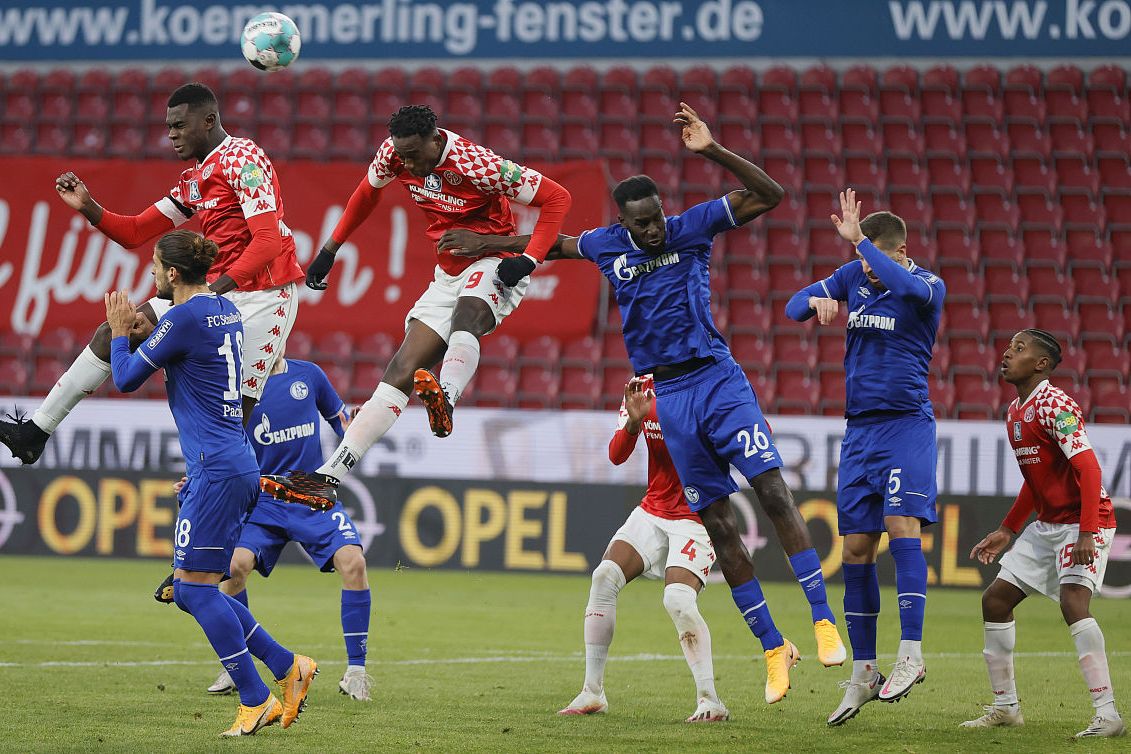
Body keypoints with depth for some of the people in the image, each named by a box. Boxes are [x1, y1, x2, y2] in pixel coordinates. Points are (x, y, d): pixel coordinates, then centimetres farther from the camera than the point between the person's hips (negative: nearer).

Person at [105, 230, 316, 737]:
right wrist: (141, 328, 26)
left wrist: (119, 333, 11)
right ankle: (288, 668, 11)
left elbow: (126, 378, -5)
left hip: (214, 467, -10)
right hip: (237, 463, 10)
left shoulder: (184, 318, -14)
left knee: (194, 586, -6)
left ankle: (256, 700, -5)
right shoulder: (226, 311, 14)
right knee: (191, 590, 12)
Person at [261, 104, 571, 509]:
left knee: (466, 313, -41)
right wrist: (330, 249, 20)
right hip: (449, 275, 6)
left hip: (494, 267, -6)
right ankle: (327, 476, -6)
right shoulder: (395, 153, -6)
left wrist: (529, 259, -25)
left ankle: (446, 398, -68)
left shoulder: (478, 165, -24)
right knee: (402, 370, -1)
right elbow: (368, 192, 18)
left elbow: (557, 197, -18)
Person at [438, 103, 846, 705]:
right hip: (669, 396, 3)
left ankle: (823, 621, -14)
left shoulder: (693, 227, -3)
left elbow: (769, 195, -10)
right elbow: (553, 241, 26)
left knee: (774, 493, -17)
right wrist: (488, 244, 27)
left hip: (718, 379, -3)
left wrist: (711, 151, -21)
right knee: (719, 528, 1)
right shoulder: (607, 246, 6)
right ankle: (773, 649, 7)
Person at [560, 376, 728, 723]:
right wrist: (633, 422, -25)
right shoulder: (643, 389, 0)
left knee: (678, 600, -23)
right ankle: (592, 691, -1)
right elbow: (616, 456, -4)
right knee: (605, 576, -10)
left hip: (696, 517, -5)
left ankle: (710, 700, -15)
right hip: (653, 510, 5)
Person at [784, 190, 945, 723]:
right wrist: (817, 302, -15)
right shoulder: (853, 276, 9)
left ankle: (911, 653, -25)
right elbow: (793, 305, 8)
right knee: (857, 547, 3)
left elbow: (908, 287, -31)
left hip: (906, 423, -5)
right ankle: (863, 671, 10)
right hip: (859, 427, 6)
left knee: (902, 522, -23)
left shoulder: (927, 285, -7)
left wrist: (860, 239, -28)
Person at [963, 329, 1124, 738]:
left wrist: (1087, 533, -31)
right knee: (995, 600, 8)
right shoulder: (1015, 412, 11)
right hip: (1048, 523, 10)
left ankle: (1109, 715, -27)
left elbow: (1088, 469, -24)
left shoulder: (1054, 405, -17)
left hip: (1084, 521, -10)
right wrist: (1007, 531, 23)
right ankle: (1005, 707, 18)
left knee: (1073, 601, -27)